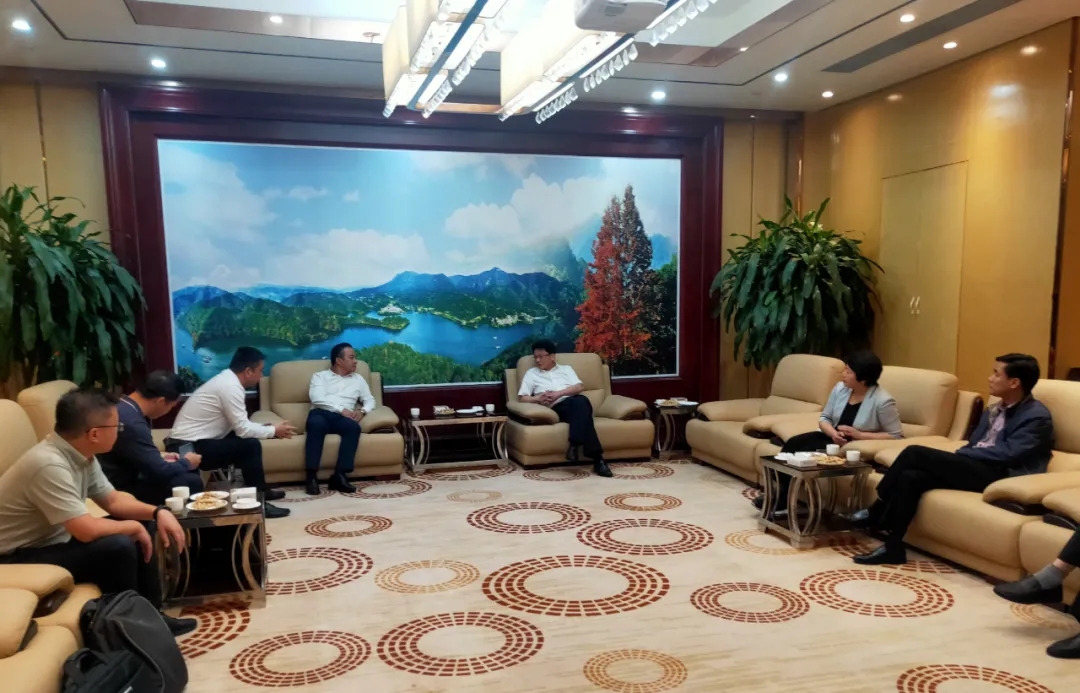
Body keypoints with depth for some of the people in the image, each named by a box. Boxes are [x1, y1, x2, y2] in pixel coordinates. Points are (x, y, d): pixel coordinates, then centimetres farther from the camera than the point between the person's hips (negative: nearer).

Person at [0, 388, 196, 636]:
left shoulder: (81, 454, -2)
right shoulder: (49, 465, -31)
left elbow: (113, 500, 9)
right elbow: (87, 530, -34)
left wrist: (158, 511, -6)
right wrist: (134, 527, -16)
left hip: (56, 538, 10)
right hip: (20, 558, -10)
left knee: (143, 526, 5)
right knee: (118, 547, -27)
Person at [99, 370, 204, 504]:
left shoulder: (120, 406, 3)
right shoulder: (132, 424, -28)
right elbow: (160, 472, -22)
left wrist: (159, 456, 11)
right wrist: (187, 463, -4)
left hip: (120, 480, 10)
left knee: (189, 473, 14)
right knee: (192, 482, -19)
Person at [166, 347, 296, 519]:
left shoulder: (226, 379, 10)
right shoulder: (230, 387, -20)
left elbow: (239, 425, 16)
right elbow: (243, 429, -19)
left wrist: (265, 427, 8)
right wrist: (273, 431, -6)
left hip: (190, 442, 10)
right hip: (189, 448, -10)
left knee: (248, 439, 15)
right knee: (250, 445, -17)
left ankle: (260, 490, 25)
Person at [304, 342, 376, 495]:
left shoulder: (358, 379, 27)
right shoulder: (320, 376, 15)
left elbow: (370, 400, 22)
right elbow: (317, 398, -3)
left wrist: (362, 411, -1)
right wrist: (341, 409, -13)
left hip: (343, 417, 2)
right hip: (321, 413, -2)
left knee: (354, 427, -34)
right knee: (316, 424, -39)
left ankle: (339, 475, -36)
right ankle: (312, 476, -37)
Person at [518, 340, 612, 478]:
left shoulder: (566, 369, 27)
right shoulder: (531, 373, 26)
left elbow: (580, 387, 10)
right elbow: (523, 397, 14)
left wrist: (559, 393, -6)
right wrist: (538, 399, -7)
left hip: (574, 404, 2)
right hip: (556, 408, -2)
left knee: (581, 401, -39)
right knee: (580, 403, -38)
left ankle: (575, 444, -41)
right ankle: (596, 458, -45)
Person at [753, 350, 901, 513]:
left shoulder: (883, 401, -20)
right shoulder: (840, 388, -2)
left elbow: (896, 436, -17)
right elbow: (824, 418, 5)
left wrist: (859, 435, -23)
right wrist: (833, 433, -18)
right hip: (833, 438, 7)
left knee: (807, 452, -24)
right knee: (793, 443, -17)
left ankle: (781, 502, -10)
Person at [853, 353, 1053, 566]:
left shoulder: (1037, 417, -4)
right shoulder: (994, 411, 22)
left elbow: (1006, 454, -15)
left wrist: (959, 455, -10)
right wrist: (954, 460, -2)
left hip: (996, 476, -8)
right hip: (972, 468, 8)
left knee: (915, 453, -21)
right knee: (910, 476, -19)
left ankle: (875, 514, -10)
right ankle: (892, 546, -17)